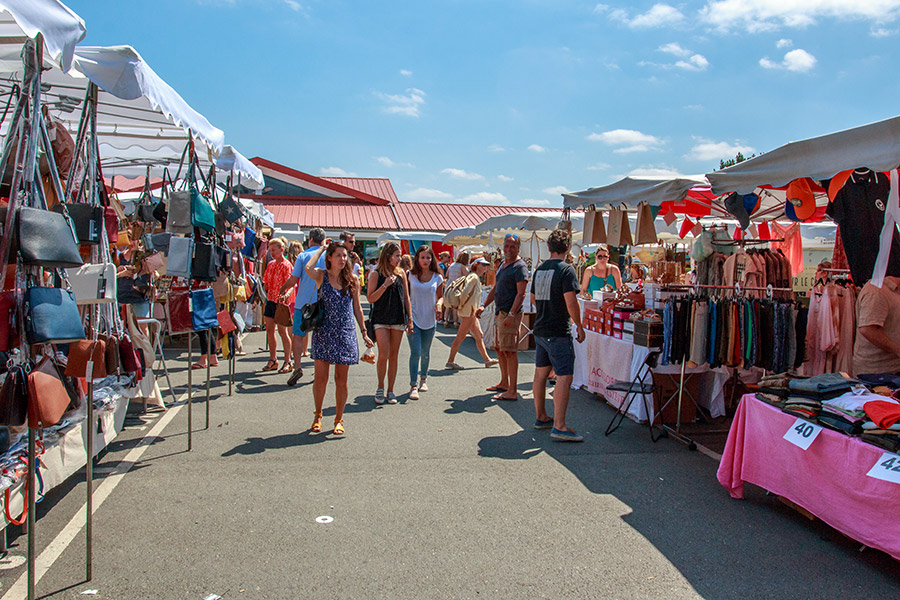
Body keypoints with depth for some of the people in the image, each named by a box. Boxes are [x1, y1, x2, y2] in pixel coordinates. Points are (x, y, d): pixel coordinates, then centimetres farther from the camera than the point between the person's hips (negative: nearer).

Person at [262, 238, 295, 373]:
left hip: (281, 302, -7)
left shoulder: (287, 265, -10)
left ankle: (288, 362, 3)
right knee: (269, 330, 8)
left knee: (282, 331, -5)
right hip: (270, 300, 7)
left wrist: (286, 295, -36)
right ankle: (273, 360, 19)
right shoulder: (270, 264, 13)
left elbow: (291, 285, -20)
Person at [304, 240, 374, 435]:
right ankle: (318, 415, 23)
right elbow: (308, 268, -23)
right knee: (320, 378, 2)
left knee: (341, 380, 6)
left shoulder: (352, 280, 6)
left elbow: (357, 308, 12)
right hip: (324, 332, -1)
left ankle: (339, 419, 21)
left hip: (345, 333, 1)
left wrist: (364, 333, 10)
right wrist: (321, 248, -8)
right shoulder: (322, 276, 0)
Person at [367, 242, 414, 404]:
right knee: (383, 355, -10)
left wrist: (410, 318, 8)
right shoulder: (376, 274, -3)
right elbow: (371, 299, -7)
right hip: (381, 319, -3)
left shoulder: (401, 273, 8)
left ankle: (390, 391, 15)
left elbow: (406, 297, 12)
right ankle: (380, 388, 11)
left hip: (398, 319, 3)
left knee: (393, 356, 6)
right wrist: (385, 285, -18)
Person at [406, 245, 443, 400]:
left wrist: (438, 305, -10)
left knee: (425, 353, 14)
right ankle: (413, 386, -5)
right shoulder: (410, 275, -2)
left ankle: (423, 379, 35)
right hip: (414, 318, -2)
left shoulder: (437, 277, 2)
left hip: (430, 319, 2)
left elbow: (440, 297, 12)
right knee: (415, 352, -10)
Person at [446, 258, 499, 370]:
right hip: (468, 311, -10)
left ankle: (487, 360, 20)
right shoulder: (474, 277, -13)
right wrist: (460, 305, -14)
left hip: (471, 312, 10)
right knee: (460, 336, -4)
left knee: (479, 336, 13)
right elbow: (465, 292, -25)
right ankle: (450, 361, 2)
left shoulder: (476, 278, 18)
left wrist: (459, 306, 15)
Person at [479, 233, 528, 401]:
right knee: (499, 349, 16)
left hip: (510, 314, -9)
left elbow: (521, 293, -18)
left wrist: (511, 314, -25)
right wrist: (484, 305, 14)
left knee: (509, 351, -9)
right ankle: (504, 383, 30)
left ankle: (512, 391, -5)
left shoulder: (520, 266, -11)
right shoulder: (502, 264, 17)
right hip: (499, 312, 9)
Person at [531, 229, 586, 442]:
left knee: (541, 373, 16)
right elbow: (571, 302, -20)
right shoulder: (566, 270, -13)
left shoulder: (540, 269, 10)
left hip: (540, 329, 8)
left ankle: (541, 417, 28)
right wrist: (579, 326, -9)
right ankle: (559, 426, -12)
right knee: (564, 377, -8)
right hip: (559, 332, -8)